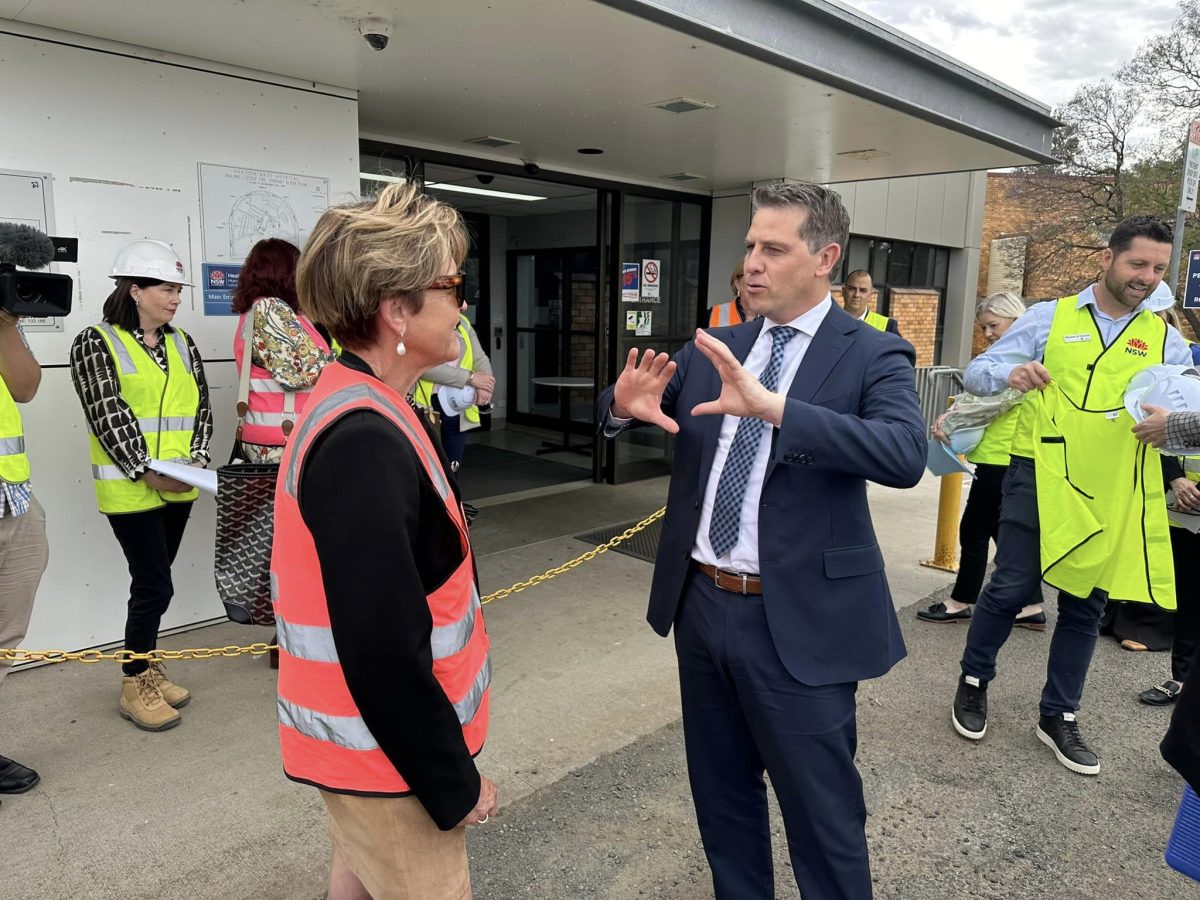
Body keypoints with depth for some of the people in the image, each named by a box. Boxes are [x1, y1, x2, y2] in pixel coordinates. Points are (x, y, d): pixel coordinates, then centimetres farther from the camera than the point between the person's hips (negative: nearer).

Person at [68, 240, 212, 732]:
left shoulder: (181, 343, 10)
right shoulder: (96, 342, -6)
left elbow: (201, 406, 8)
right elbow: (107, 414, -13)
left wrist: (195, 458, -7)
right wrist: (146, 471, -18)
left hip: (179, 487, 5)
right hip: (131, 489, -5)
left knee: (152, 582, 15)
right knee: (156, 586, -4)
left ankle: (146, 669, 29)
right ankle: (134, 689, 12)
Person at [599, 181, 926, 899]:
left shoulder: (873, 356, -9)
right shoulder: (715, 347, 6)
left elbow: (905, 454, -27)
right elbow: (625, 412, 5)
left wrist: (774, 407, -37)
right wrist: (626, 402, -19)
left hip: (797, 623, -5)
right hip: (700, 604, 6)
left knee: (822, 815, 11)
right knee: (721, 796, 24)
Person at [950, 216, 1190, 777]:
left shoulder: (1164, 339, 8)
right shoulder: (1050, 318, 1)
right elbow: (976, 371, -4)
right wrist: (1010, 374, -26)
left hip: (1114, 493, 3)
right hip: (1041, 478, -3)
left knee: (1086, 605, 11)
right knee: (1011, 589, 0)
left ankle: (1059, 717, 27)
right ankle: (972, 684, 24)